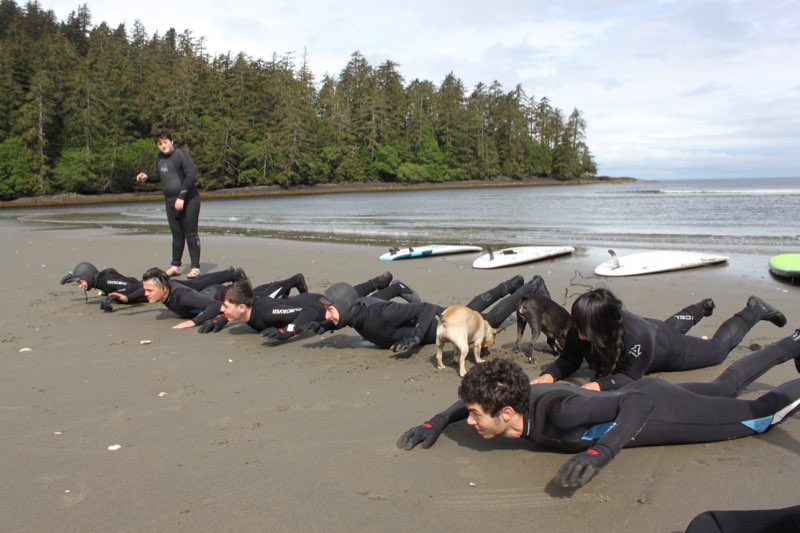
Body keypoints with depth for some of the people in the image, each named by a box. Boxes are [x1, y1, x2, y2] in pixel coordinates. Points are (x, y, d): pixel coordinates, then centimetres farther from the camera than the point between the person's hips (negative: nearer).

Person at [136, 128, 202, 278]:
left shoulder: (181, 155, -11)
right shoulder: (159, 158, 12)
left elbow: (191, 175, -18)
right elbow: (158, 176, 26)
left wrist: (181, 197, -21)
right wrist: (146, 177, 4)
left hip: (188, 200, -7)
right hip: (170, 201, 7)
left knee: (191, 234, -5)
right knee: (177, 235, 12)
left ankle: (195, 267, 0)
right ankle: (175, 266, 18)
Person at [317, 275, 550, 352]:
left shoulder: (379, 314, -42)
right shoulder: (355, 308, -18)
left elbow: (424, 309, -39)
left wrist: (414, 337, -52)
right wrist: (323, 326, -5)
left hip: (438, 321, -7)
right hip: (425, 323, 7)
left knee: (489, 322, 14)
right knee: (470, 310, 31)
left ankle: (533, 287, 33)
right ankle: (512, 285, 51)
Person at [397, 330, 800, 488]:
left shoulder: (560, 410, -42)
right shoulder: (515, 397, -20)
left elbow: (640, 402, -46)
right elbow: (475, 397, 2)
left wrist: (600, 453, -59)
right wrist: (437, 423, -11)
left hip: (659, 409, -6)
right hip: (635, 391, 7)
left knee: (759, 415, 16)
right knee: (725, 387, 29)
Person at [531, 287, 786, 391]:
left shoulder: (637, 337, -51)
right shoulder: (581, 330, -37)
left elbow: (629, 377, -44)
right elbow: (568, 361, -28)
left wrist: (598, 385, -62)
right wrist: (549, 376, -49)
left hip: (668, 348, -5)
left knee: (718, 347, 20)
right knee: (672, 324, 38)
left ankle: (754, 310, 42)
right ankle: (703, 306, 68)